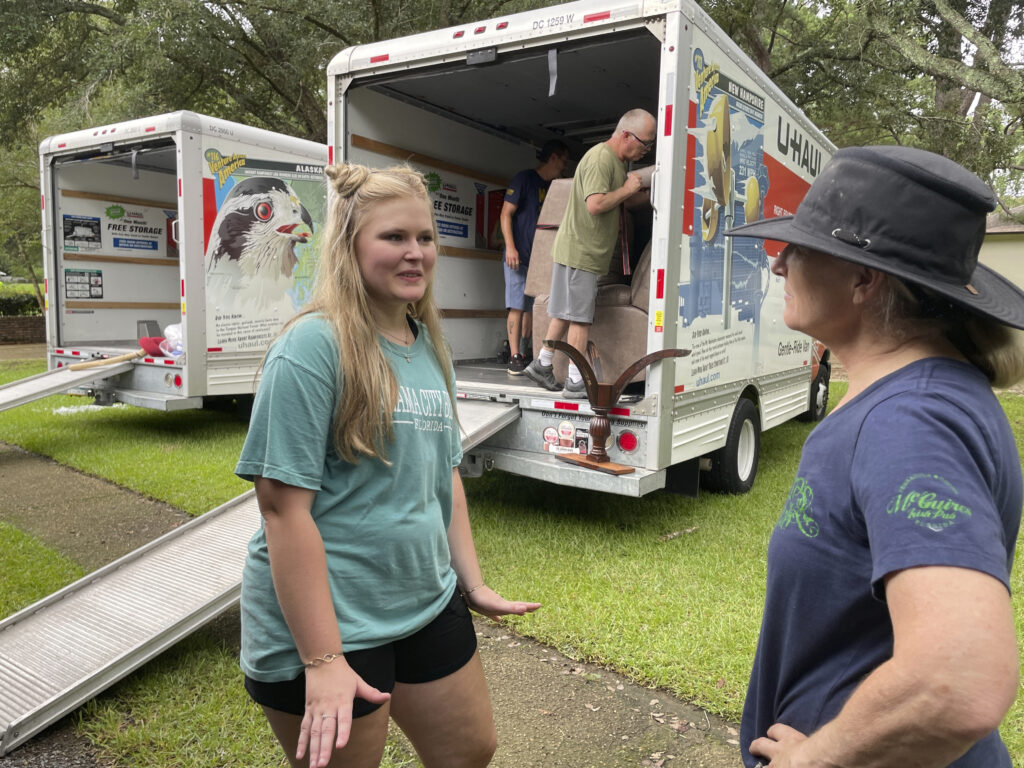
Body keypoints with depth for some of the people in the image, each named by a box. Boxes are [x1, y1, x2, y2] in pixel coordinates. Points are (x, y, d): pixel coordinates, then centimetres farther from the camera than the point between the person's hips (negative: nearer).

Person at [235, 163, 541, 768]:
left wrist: (473, 584, 12)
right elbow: (284, 506, -21)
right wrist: (322, 661, -22)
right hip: (328, 626, -7)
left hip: (429, 605, 8)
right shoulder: (313, 346, -18)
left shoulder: (429, 347, 5)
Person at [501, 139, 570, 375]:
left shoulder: (553, 186, 19)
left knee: (533, 308, 7)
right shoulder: (524, 179, -2)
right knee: (517, 307, -9)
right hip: (519, 256, -7)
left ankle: (526, 354, 13)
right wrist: (510, 246, -16)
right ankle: (515, 357, -8)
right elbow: (506, 213, -7)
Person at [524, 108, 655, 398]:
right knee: (580, 317, -6)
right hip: (581, 251, -10)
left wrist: (631, 189, 11)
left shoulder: (617, 160, 17)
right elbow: (595, 204, -25)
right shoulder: (601, 158, -16)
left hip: (578, 250, 10)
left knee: (566, 313, 15)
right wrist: (627, 190, -14)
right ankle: (576, 382, 0)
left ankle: (542, 364, 24)